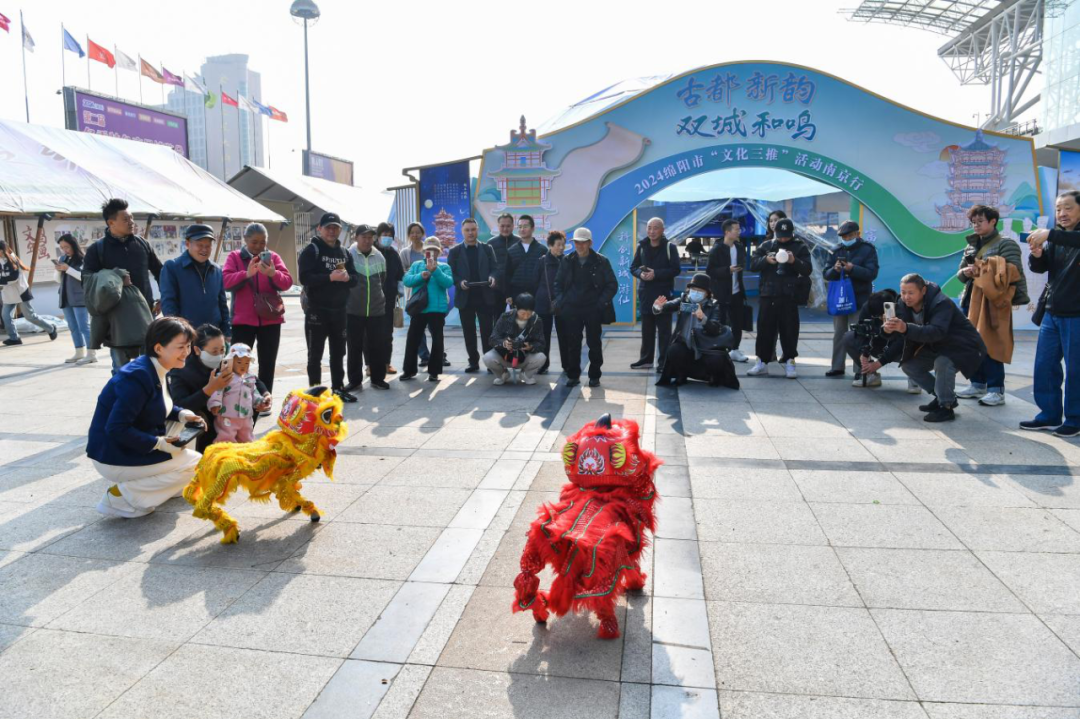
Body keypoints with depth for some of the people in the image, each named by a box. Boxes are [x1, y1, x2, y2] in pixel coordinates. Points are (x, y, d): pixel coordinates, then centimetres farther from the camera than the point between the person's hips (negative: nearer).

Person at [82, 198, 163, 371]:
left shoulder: (142, 244, 7)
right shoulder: (97, 249, -2)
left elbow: (160, 272, 16)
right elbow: (88, 282, -6)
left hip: (145, 314, 3)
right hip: (116, 318, -2)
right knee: (122, 370, 4)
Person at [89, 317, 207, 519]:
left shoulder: (156, 369, 2)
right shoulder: (138, 377, -27)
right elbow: (116, 429, -28)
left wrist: (182, 414, -1)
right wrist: (158, 443, -25)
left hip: (136, 449, 10)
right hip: (114, 457, -9)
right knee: (195, 463, -12)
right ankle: (120, 497, -7)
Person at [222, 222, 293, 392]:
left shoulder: (273, 257, 8)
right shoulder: (235, 257, 4)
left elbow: (287, 282, -3)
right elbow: (225, 281, -11)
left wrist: (273, 274, -23)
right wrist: (246, 274, -27)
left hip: (270, 319, 2)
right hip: (243, 319, -2)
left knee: (268, 365, 7)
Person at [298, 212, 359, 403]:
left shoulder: (344, 253, 13)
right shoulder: (312, 250, -5)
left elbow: (355, 278, 11)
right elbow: (305, 278, -17)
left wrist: (347, 277, -12)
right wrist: (330, 277, -26)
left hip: (339, 311, 6)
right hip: (317, 311, -6)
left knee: (338, 352, 14)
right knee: (315, 354, 1)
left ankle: (338, 388, 24)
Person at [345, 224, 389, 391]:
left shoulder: (379, 257, 5)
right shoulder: (348, 255, -6)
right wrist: (345, 303, 2)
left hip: (377, 309, 3)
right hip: (354, 310, -2)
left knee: (376, 346, 7)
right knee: (354, 347, 5)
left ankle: (378, 378, 18)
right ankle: (355, 381, 13)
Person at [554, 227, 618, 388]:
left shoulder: (601, 261, -2)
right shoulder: (567, 261, 7)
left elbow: (612, 285, -1)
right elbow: (558, 283, 13)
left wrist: (601, 303, -10)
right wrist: (560, 302, -1)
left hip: (593, 310, -2)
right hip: (571, 310, 2)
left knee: (594, 343, 5)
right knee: (573, 343, 3)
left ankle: (594, 376, 15)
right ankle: (573, 375, 13)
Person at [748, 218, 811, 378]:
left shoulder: (800, 247, 4)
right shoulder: (765, 246, 9)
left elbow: (807, 270, -3)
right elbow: (753, 264, 1)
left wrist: (795, 261, -21)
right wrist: (766, 260, -18)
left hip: (789, 296, -2)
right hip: (768, 295, 2)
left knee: (789, 330, 2)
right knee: (765, 329, 5)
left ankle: (789, 362, 11)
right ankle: (762, 362, 13)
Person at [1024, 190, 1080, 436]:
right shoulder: (1055, 238, 12)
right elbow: (1039, 268, 7)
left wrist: (1050, 235, -36)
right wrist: (1037, 254, -13)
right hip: (1052, 313, 6)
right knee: (1044, 366, 7)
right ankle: (1049, 415, 17)